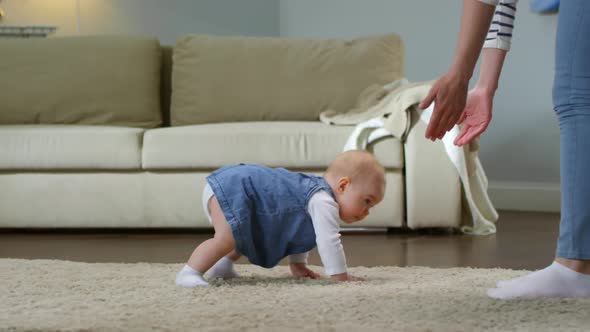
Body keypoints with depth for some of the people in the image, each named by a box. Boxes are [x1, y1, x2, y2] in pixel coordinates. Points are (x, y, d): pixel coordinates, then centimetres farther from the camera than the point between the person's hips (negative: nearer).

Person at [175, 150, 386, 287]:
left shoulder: (317, 192, 16)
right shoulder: (323, 201, -19)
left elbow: (297, 232, 28)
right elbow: (329, 241, -25)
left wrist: (297, 265, 27)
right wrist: (340, 277, -17)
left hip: (240, 182, 11)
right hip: (232, 188, -11)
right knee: (227, 237, -29)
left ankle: (222, 266, 31)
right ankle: (189, 273, -28)